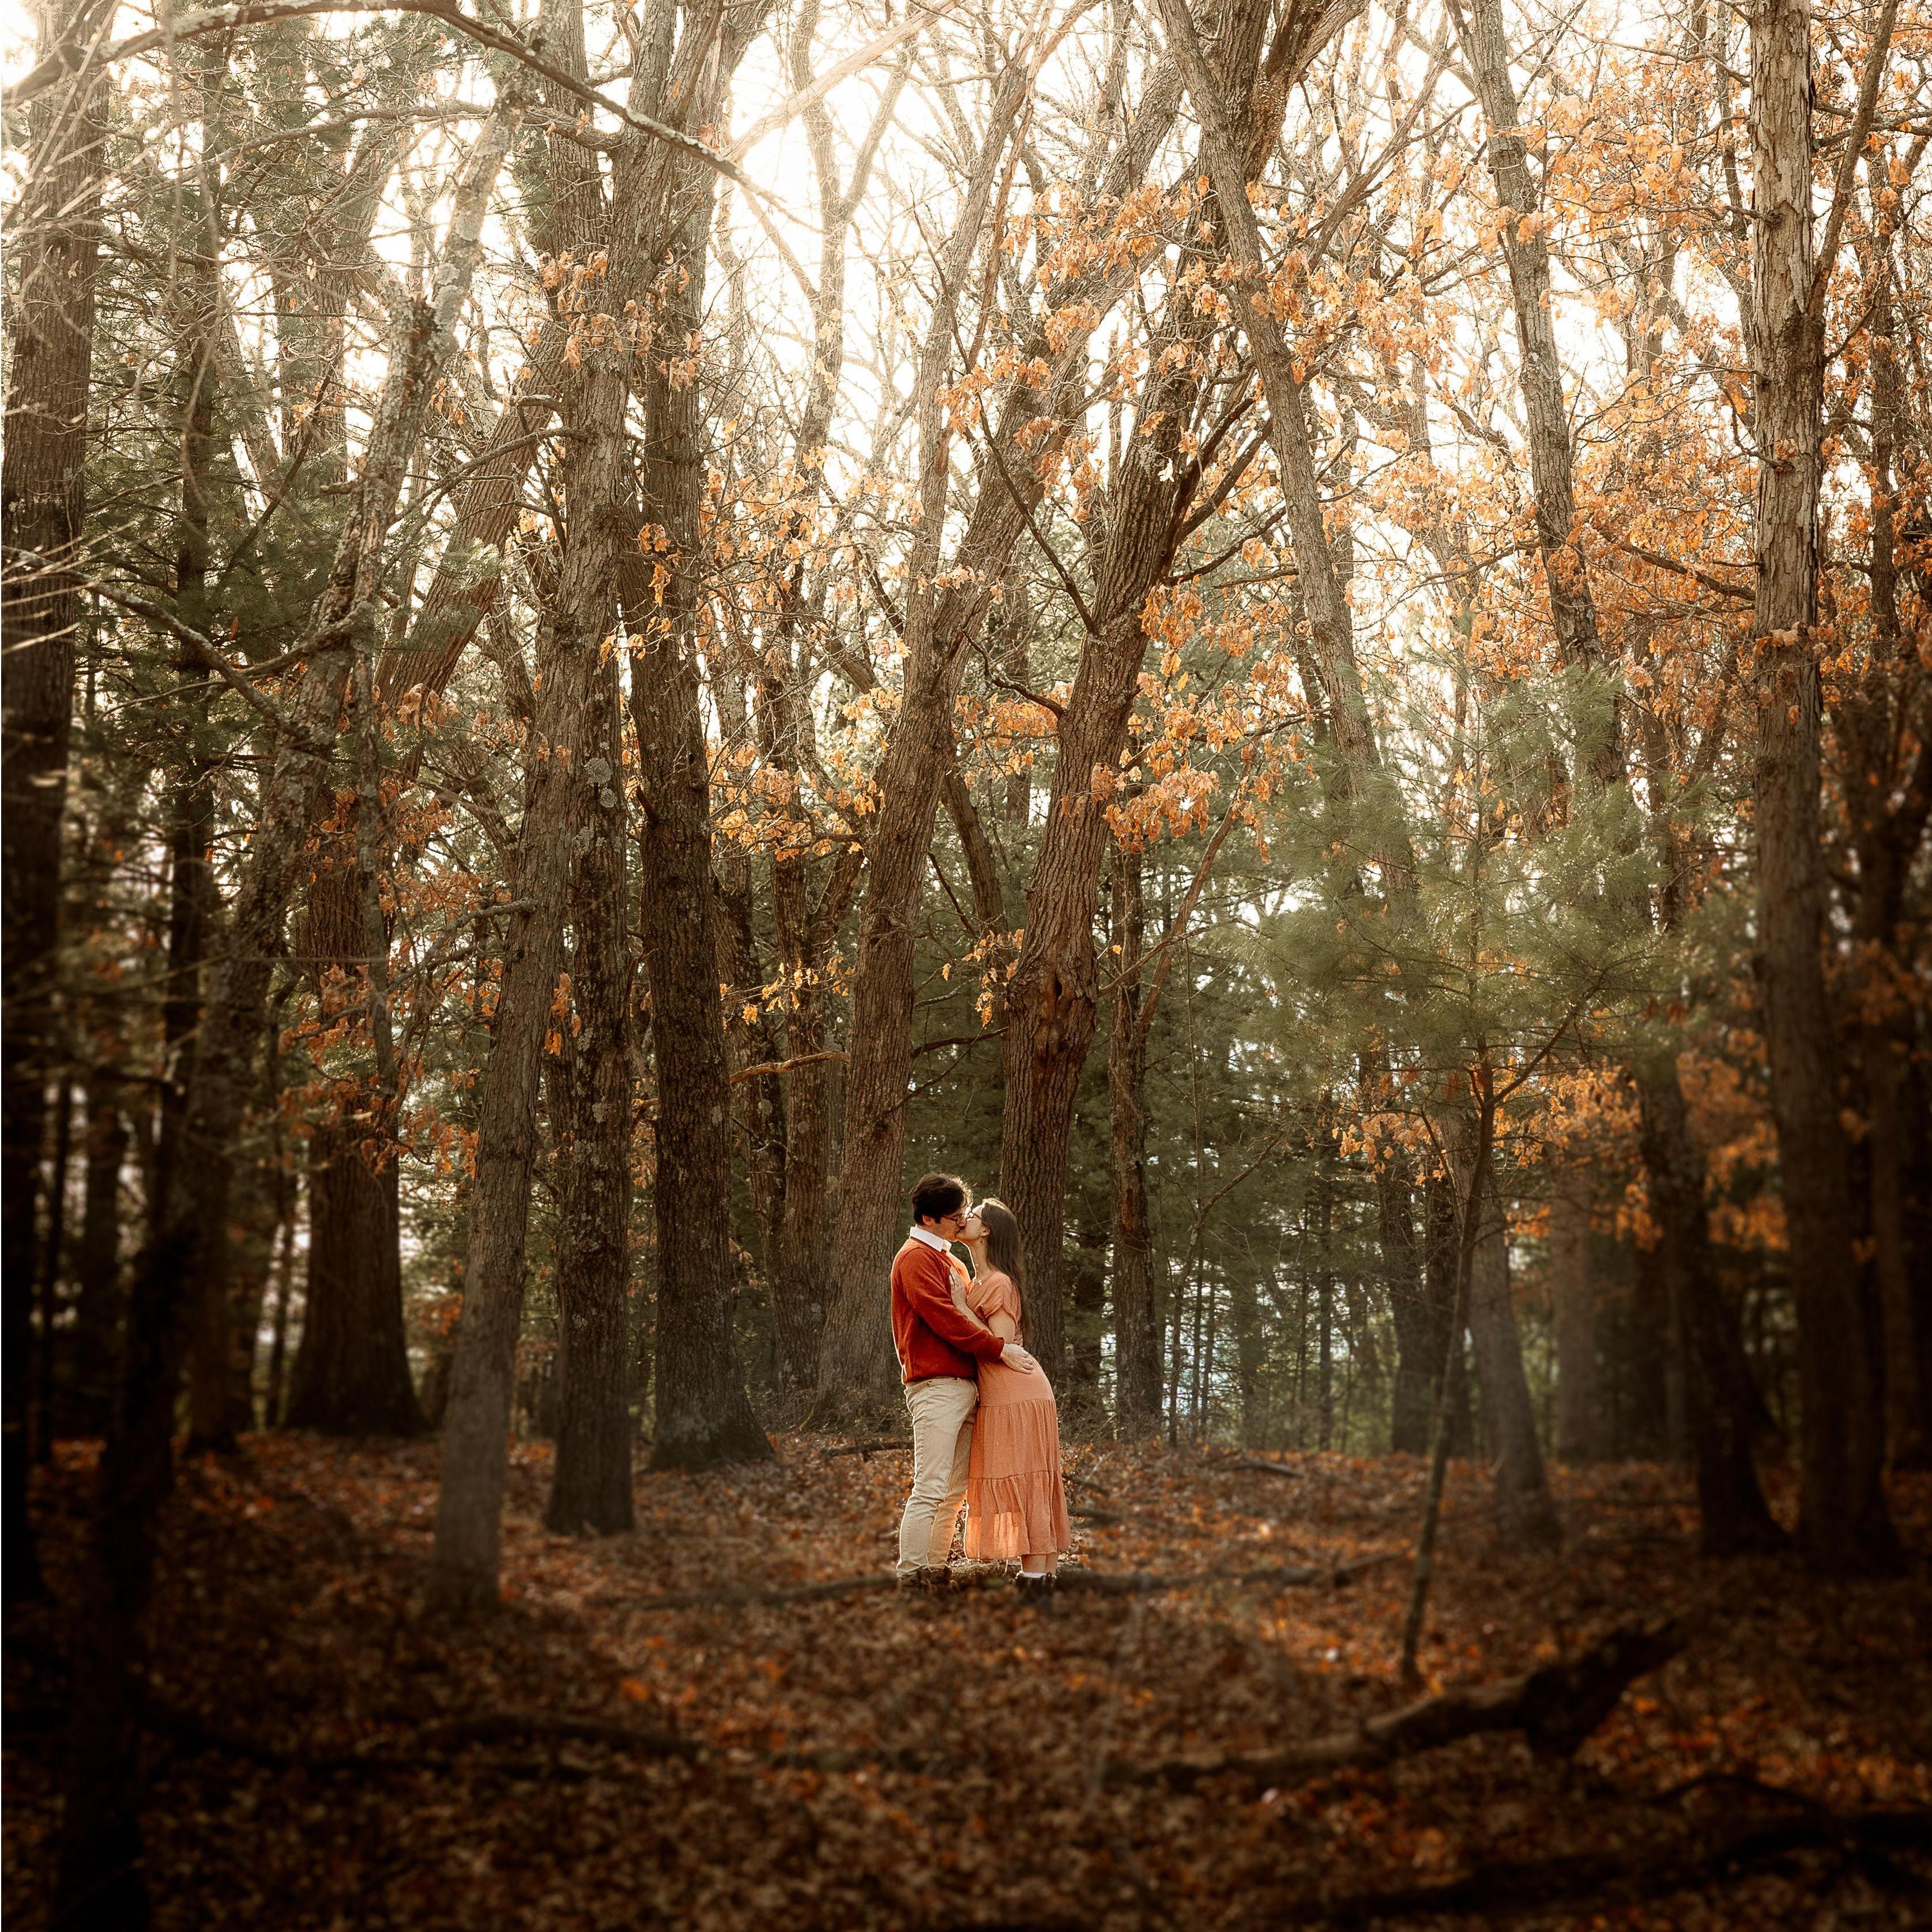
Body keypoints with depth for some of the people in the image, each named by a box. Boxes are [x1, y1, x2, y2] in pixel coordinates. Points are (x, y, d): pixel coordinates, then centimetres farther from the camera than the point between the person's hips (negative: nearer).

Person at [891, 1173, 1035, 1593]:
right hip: (936, 1386, -10)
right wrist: (1000, 1348, -13)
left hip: (964, 1384, 10)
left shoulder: (949, 1262, 24)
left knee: (954, 1492, 9)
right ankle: (910, 1579, -12)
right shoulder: (916, 1258, -6)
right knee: (929, 1489, -12)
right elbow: (945, 1318, -15)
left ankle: (936, 1573, 13)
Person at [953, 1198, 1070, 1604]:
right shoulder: (978, 1282, 16)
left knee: (1020, 1484, -8)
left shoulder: (998, 1283, -13)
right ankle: (1045, 1579, 12)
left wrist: (961, 1306, -15)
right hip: (1001, 1395, 9)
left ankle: (1034, 1581, -7)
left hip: (1016, 1397, -9)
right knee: (1036, 1487, 9)